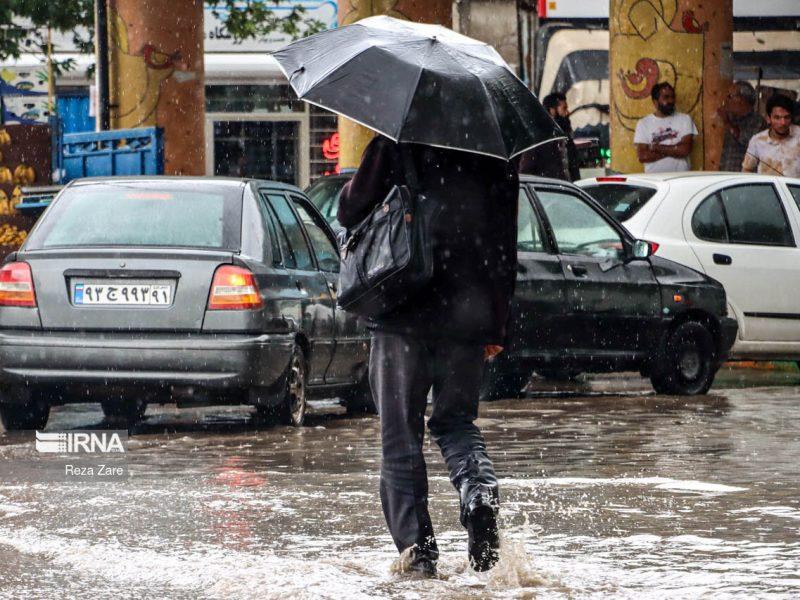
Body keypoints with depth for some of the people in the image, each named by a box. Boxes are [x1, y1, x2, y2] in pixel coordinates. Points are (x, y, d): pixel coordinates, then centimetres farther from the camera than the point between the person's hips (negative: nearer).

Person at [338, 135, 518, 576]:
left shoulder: (393, 147, -7)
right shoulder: (496, 158, 4)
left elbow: (350, 212, -3)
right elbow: (505, 247, 7)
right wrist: (496, 323, 13)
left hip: (403, 315, -3)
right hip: (467, 316, 3)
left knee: (401, 433, 5)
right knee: (456, 420, 19)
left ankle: (416, 547, -2)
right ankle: (480, 492, -12)